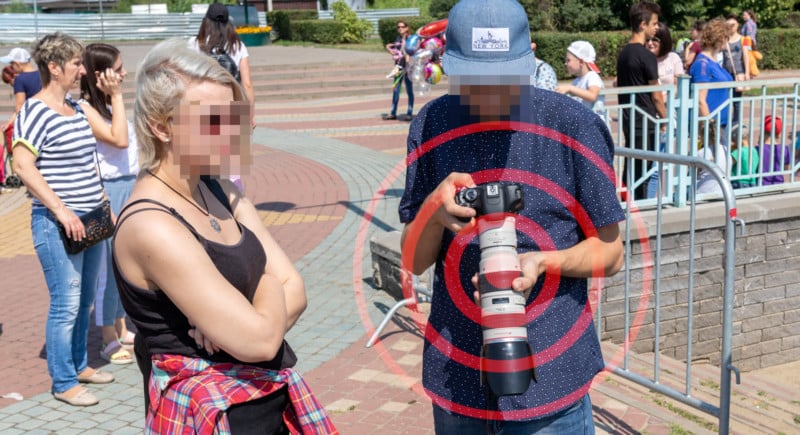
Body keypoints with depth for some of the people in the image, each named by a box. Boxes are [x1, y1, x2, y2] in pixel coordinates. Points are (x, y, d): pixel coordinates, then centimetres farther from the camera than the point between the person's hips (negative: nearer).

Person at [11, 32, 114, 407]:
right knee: (66, 304, -2)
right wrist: (62, 211, -22)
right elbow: (23, 165, -20)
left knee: (85, 300, 17)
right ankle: (63, 383, 9)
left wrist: (102, 204, 17)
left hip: (89, 221, 8)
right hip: (58, 224, -8)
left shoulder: (76, 108, 13)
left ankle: (79, 364, 32)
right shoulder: (35, 112, -12)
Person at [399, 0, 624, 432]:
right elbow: (414, 261, 0)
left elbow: (609, 252, -2)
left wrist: (544, 262, -21)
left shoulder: (572, 125, -11)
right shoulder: (431, 125, -4)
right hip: (456, 375, 3)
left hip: (549, 377, -2)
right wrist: (432, 212, -20)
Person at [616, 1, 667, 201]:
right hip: (645, 124, -8)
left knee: (629, 172, 13)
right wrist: (664, 119, 3)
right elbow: (656, 95, -11)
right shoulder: (647, 56, -15)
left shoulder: (623, 53, 9)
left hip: (629, 122, 8)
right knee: (641, 174, -1)